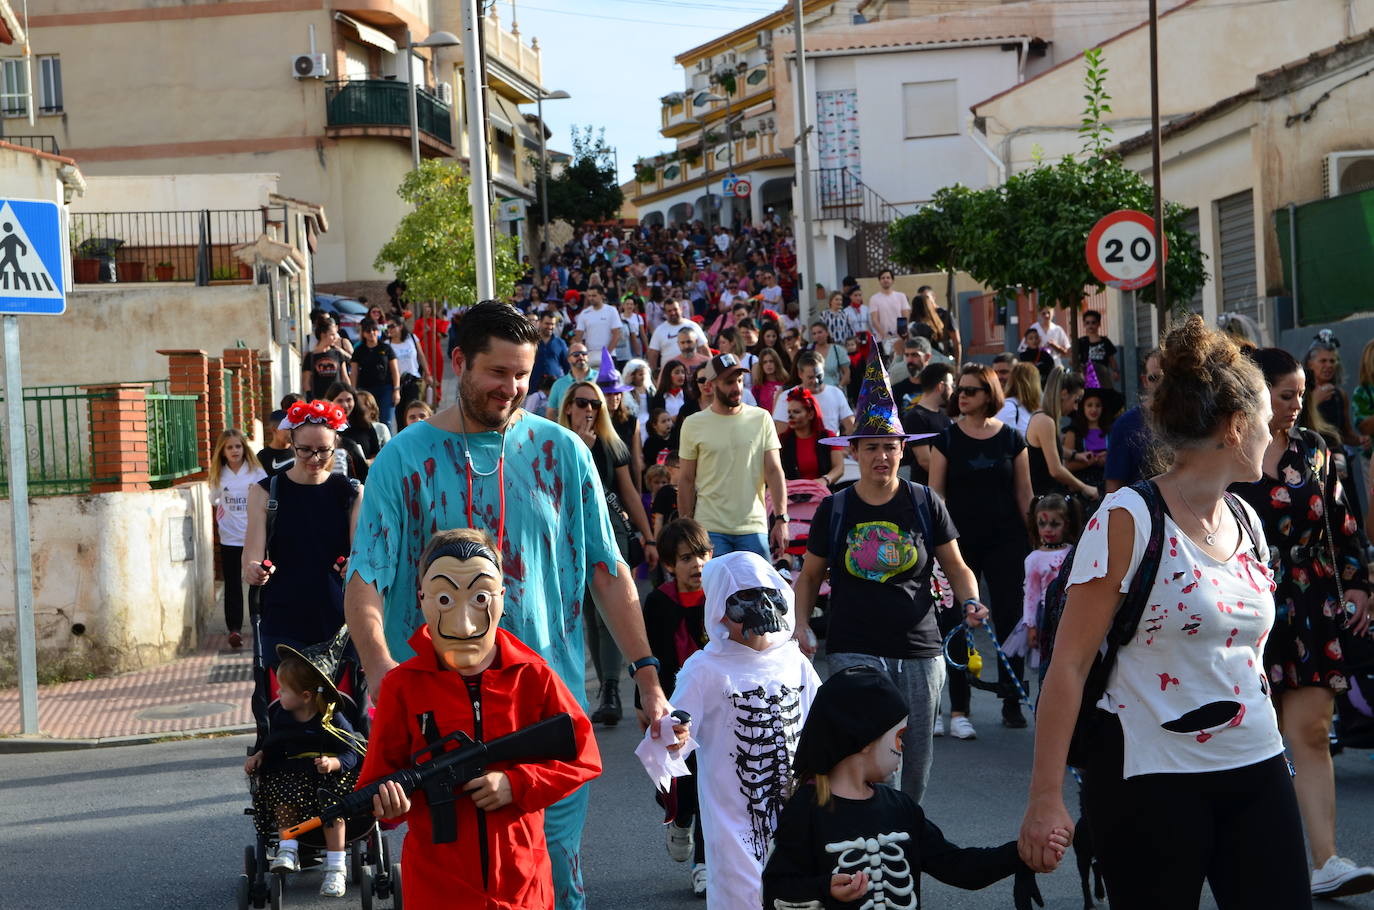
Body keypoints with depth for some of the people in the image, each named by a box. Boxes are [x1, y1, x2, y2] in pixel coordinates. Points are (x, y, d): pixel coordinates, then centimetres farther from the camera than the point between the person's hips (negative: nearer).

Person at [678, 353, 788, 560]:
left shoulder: (761, 419, 5)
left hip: (754, 528, 1)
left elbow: (774, 471, 3)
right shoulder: (693, 424, 3)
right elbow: (686, 480, 6)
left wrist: (781, 519, -5)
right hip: (710, 530, -1)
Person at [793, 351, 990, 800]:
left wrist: (970, 602, -10)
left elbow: (957, 568, 10)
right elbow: (809, 577, 14)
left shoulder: (925, 504, 4)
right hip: (854, 651, -2)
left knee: (913, 772, 9)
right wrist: (801, 625, -2)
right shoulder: (834, 509, 4)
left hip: (919, 652, 2)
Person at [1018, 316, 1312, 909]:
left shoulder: (1246, 522, 10)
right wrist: (1046, 798, -17)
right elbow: (1070, 663, -13)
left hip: (1257, 771, 6)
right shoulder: (1128, 520, -11)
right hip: (1151, 777, -6)